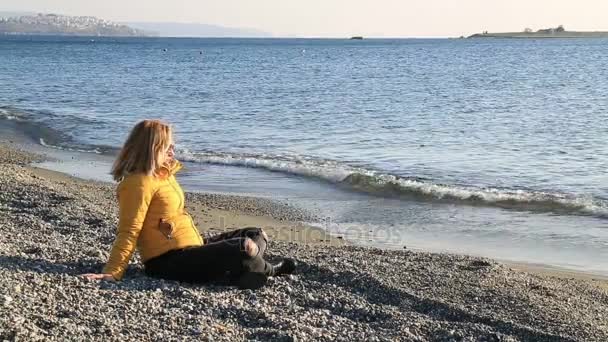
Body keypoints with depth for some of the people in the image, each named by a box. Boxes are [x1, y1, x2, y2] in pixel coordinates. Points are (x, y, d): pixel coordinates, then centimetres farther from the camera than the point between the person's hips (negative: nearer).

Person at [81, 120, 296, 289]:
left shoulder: (163, 174, 16)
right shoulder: (139, 183, -15)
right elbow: (129, 232, -21)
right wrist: (111, 274, -26)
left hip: (193, 247, 11)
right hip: (169, 262, -11)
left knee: (257, 235, 14)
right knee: (245, 248, -24)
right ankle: (267, 270, 7)